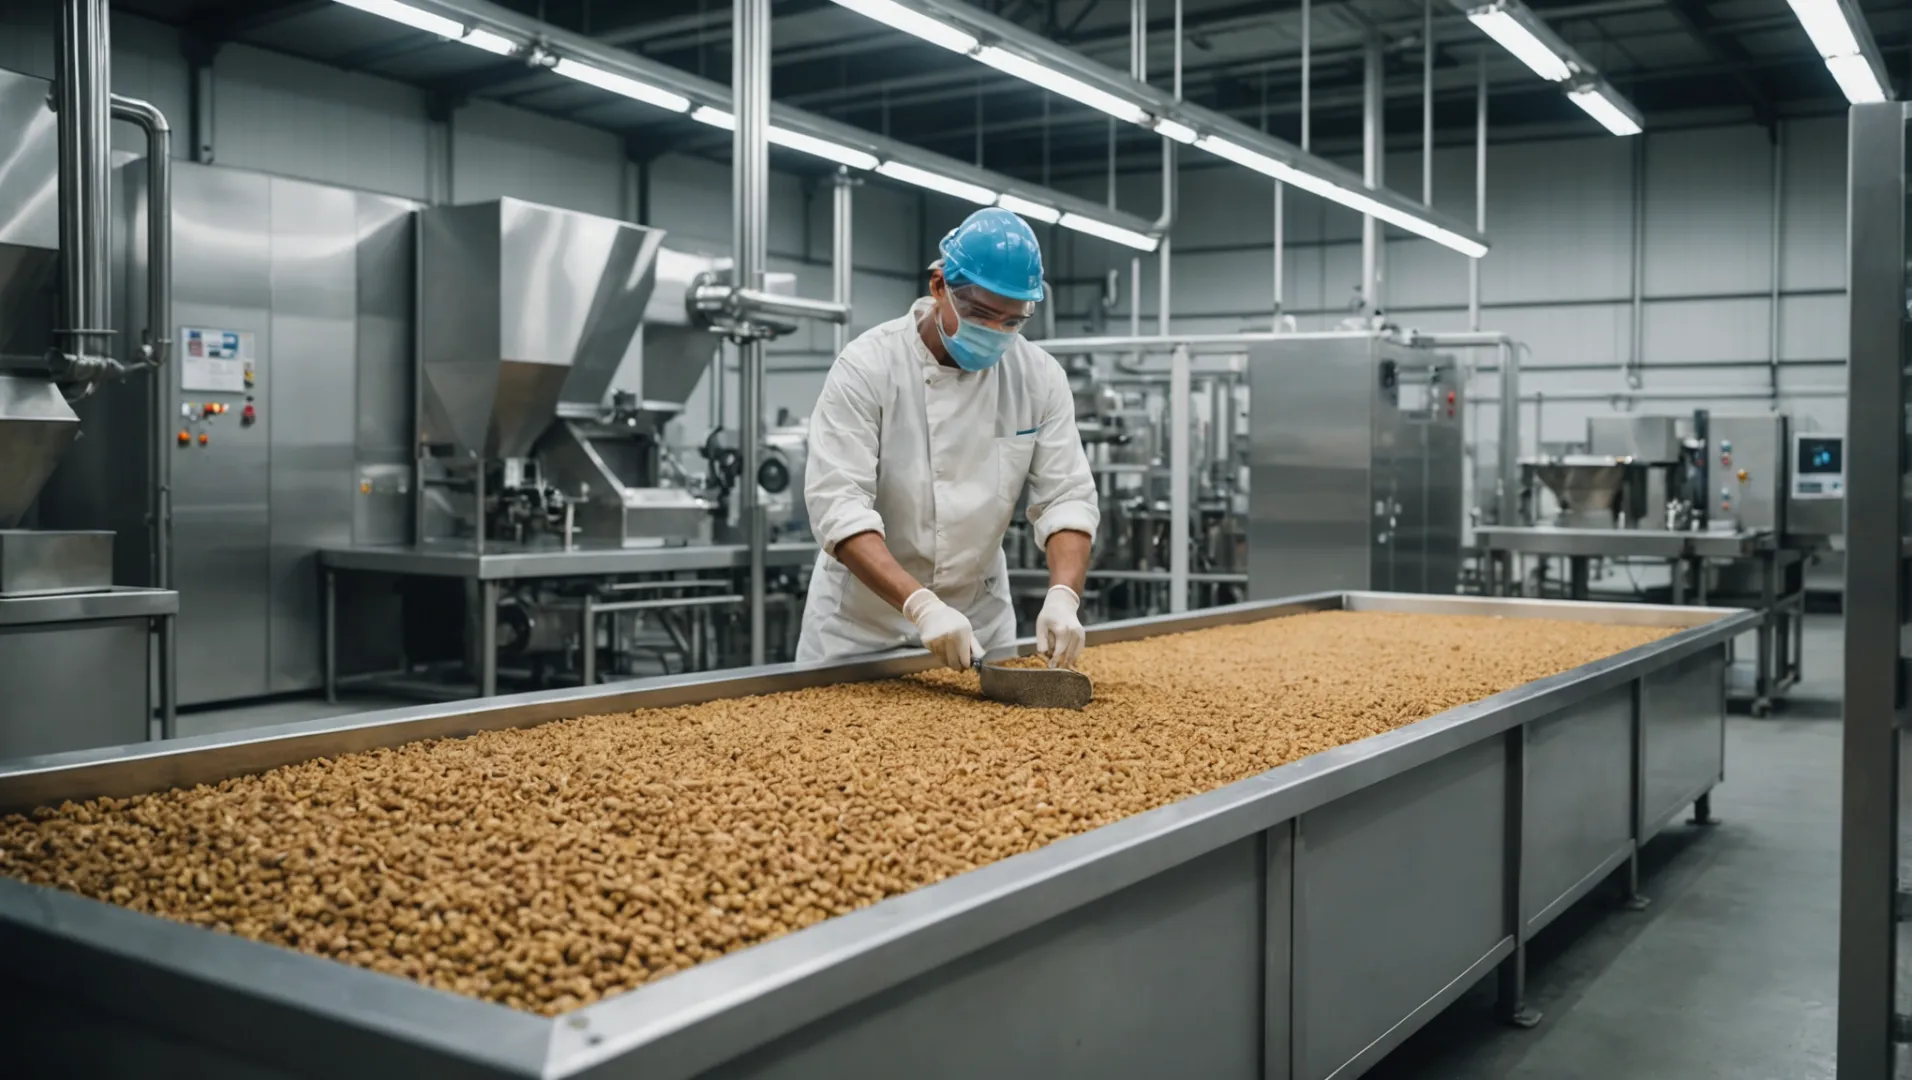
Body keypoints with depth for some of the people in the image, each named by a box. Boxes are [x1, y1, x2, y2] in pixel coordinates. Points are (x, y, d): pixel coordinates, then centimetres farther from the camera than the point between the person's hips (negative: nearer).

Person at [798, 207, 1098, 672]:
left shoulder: (1039, 377, -6)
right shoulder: (867, 367, -18)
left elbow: (1067, 495, -7)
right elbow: (837, 503, -25)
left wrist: (1063, 597, -26)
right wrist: (921, 605, -37)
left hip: (980, 619, 3)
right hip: (863, 621, -3)